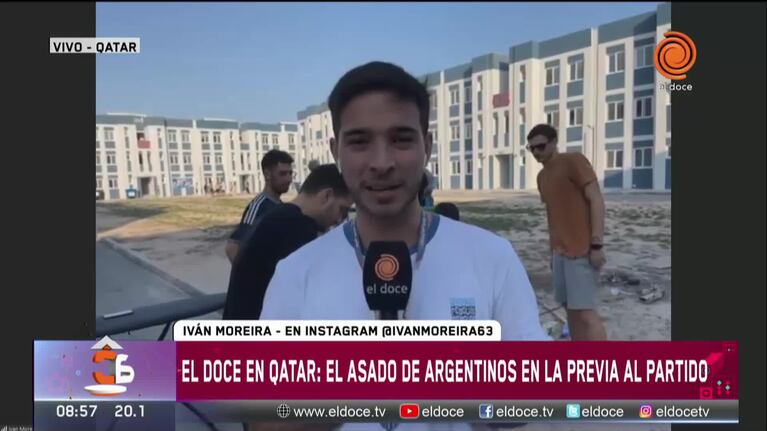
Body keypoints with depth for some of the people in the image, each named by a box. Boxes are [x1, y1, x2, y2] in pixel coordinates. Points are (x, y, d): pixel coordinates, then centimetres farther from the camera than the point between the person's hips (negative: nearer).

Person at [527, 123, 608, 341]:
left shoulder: (574, 161, -7)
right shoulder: (542, 176, 16)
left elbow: (596, 201, -13)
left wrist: (597, 244, -19)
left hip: (583, 250, -8)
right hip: (561, 251, 8)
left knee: (585, 311, -10)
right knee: (570, 308, 10)